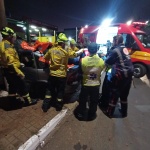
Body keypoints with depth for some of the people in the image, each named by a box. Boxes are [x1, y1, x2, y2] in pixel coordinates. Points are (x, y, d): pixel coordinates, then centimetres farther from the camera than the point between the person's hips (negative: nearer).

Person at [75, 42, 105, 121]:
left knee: (83, 100, 19)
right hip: (96, 84, 1)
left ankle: (81, 114, 36)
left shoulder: (83, 60, -18)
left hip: (85, 84, -1)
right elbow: (101, 70, 3)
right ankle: (92, 115, 37)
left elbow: (80, 71, -5)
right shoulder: (101, 61, -15)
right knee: (94, 101, 20)